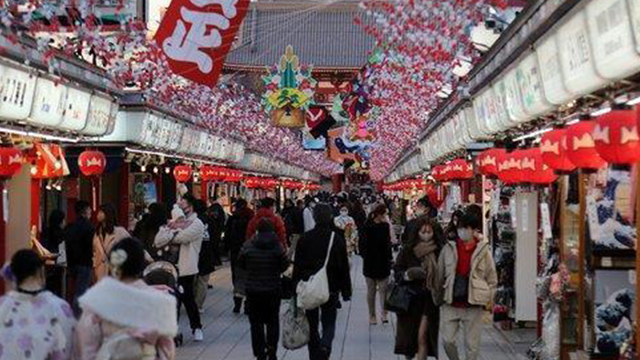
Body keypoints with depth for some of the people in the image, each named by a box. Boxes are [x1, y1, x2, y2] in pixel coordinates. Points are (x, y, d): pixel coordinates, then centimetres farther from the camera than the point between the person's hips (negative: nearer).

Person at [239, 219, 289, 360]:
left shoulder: (248, 245, -9)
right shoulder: (277, 246, -11)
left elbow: (241, 263, -1)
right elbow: (285, 264, -6)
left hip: (253, 289, 0)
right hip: (273, 289, 0)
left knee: (256, 322, 9)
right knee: (273, 320, 15)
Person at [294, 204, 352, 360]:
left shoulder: (304, 239, -5)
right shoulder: (337, 239, -6)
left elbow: (297, 266, -2)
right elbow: (344, 267, -2)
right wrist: (346, 291, 6)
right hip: (331, 289, -1)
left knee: (312, 325, 14)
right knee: (329, 324, 9)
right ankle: (325, 346, -18)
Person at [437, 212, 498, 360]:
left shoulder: (483, 250, -1)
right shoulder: (448, 248, 2)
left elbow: (492, 278, 6)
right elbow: (439, 275, 10)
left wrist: (489, 298, 2)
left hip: (473, 305, -1)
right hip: (450, 303, 1)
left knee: (472, 344, 5)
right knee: (447, 340, 0)